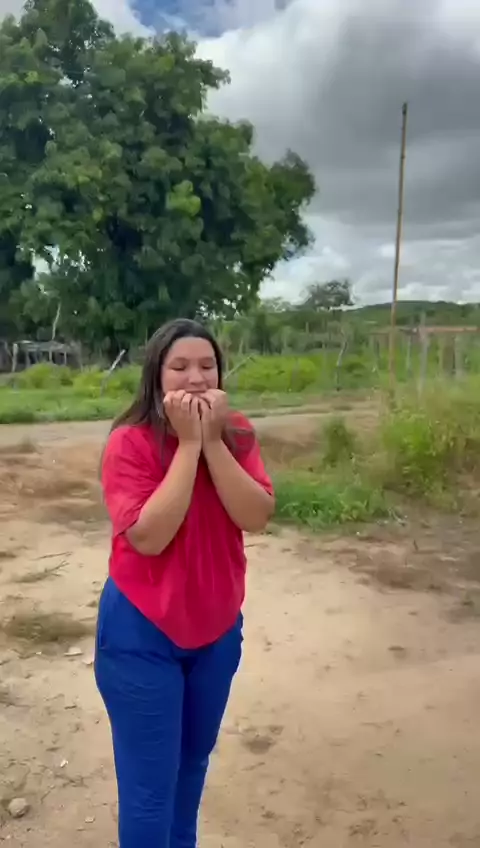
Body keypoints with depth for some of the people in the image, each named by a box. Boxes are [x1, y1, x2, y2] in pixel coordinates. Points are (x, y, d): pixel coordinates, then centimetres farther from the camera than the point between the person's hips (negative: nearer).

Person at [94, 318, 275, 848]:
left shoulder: (237, 435, -5)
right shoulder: (129, 442, -19)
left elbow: (256, 517, -16)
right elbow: (149, 536, -28)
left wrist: (212, 440, -24)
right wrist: (188, 442, -28)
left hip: (217, 629, 5)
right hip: (142, 634, -5)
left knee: (193, 760, 25)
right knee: (149, 786, 7)